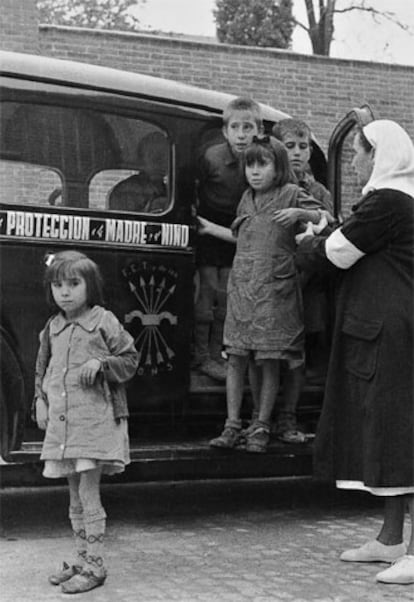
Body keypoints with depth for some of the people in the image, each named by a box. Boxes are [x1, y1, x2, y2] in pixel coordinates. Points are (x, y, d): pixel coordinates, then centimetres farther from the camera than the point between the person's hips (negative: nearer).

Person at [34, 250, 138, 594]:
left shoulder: (104, 322, -5)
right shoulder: (52, 328, 11)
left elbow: (130, 359, -1)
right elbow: (42, 368, 21)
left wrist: (101, 363, -16)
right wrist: (41, 401, 10)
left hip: (96, 420, -6)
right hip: (61, 421, 6)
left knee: (88, 494, -7)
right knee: (75, 497, 13)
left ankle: (95, 566, 1)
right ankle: (82, 560, 24)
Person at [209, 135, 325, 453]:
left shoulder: (291, 193, 0)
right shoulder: (247, 198, 17)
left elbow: (324, 218, -6)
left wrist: (298, 213, -20)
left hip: (275, 288, -4)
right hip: (241, 286, 5)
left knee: (270, 361, 0)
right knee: (236, 358, 2)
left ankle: (261, 428, 9)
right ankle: (232, 425, 9)